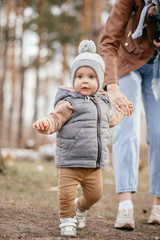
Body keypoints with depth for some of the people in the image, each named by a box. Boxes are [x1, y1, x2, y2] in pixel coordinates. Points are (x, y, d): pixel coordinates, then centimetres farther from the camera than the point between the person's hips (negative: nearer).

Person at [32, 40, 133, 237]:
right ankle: (67, 219, 14)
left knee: (94, 194, 11)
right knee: (66, 194, -11)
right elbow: (55, 119, -19)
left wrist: (123, 112, 49)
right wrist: (45, 123, -41)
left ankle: (80, 207, 43)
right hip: (70, 162, -6)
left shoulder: (102, 104, 13)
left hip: (95, 164, 6)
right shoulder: (69, 103, -9)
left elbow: (109, 120, 34)